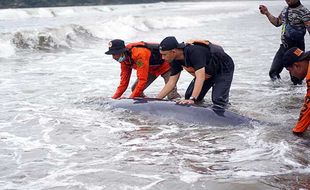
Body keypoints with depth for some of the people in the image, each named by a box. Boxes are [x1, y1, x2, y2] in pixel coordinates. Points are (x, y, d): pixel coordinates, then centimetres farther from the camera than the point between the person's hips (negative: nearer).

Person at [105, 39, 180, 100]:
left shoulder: (139, 54, -38)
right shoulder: (124, 57, -11)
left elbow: (142, 80, -39)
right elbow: (124, 81, -5)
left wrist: (130, 98, -38)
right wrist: (114, 98, -13)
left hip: (166, 65, -9)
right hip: (152, 68, 9)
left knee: (171, 94, -23)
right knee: (135, 89, -3)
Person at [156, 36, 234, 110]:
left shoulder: (194, 51, -39)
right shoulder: (176, 60, -13)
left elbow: (200, 77, -44)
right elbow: (171, 83, -6)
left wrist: (192, 99, -51)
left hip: (224, 68, -8)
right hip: (208, 72, 8)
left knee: (218, 100, -23)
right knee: (189, 96, -1)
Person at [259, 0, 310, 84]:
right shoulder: (285, 9, 10)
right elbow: (277, 22, 25)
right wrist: (267, 13, 18)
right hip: (284, 47, 8)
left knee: (296, 79, 0)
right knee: (273, 73, 15)